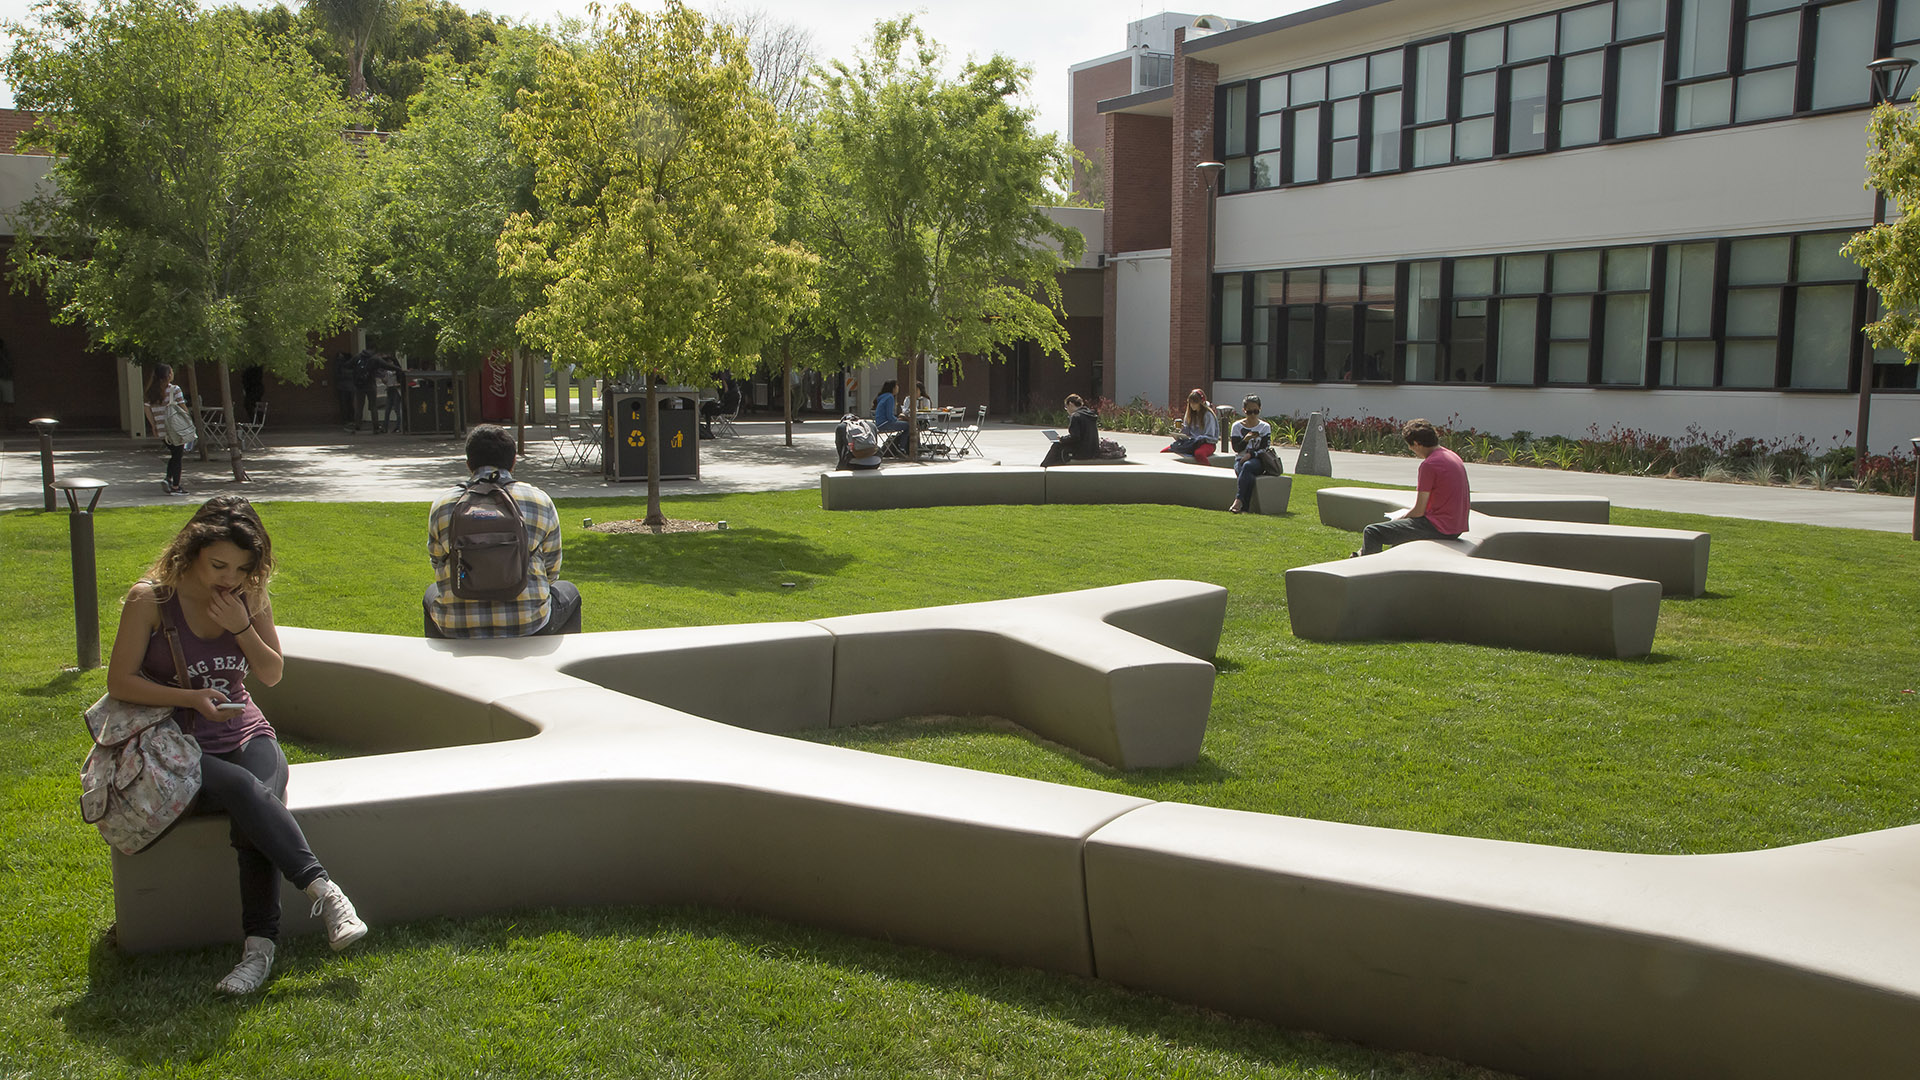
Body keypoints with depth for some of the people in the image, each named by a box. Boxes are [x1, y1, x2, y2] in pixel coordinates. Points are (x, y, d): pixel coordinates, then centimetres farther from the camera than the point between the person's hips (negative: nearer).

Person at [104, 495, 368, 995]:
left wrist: (242, 628, -10)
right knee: (244, 790, -35)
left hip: (246, 733, 3)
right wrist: (192, 697, -17)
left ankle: (260, 945, -39)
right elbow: (120, 682, -3)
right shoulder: (150, 599, -6)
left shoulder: (250, 597, 4)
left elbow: (272, 673, 8)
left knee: (256, 804, -31)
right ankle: (324, 892, -40)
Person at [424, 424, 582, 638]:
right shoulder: (541, 501, 0)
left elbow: (437, 563, 16)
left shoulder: (442, 505, 3)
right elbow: (551, 571, 9)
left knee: (432, 593, 37)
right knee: (568, 592, 31)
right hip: (528, 626, -1)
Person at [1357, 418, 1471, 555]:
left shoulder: (1429, 464, -17)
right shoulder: (1453, 456, 13)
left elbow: (1419, 511, -14)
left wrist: (1399, 519, 3)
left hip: (1439, 528, -10)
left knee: (1371, 532, -10)